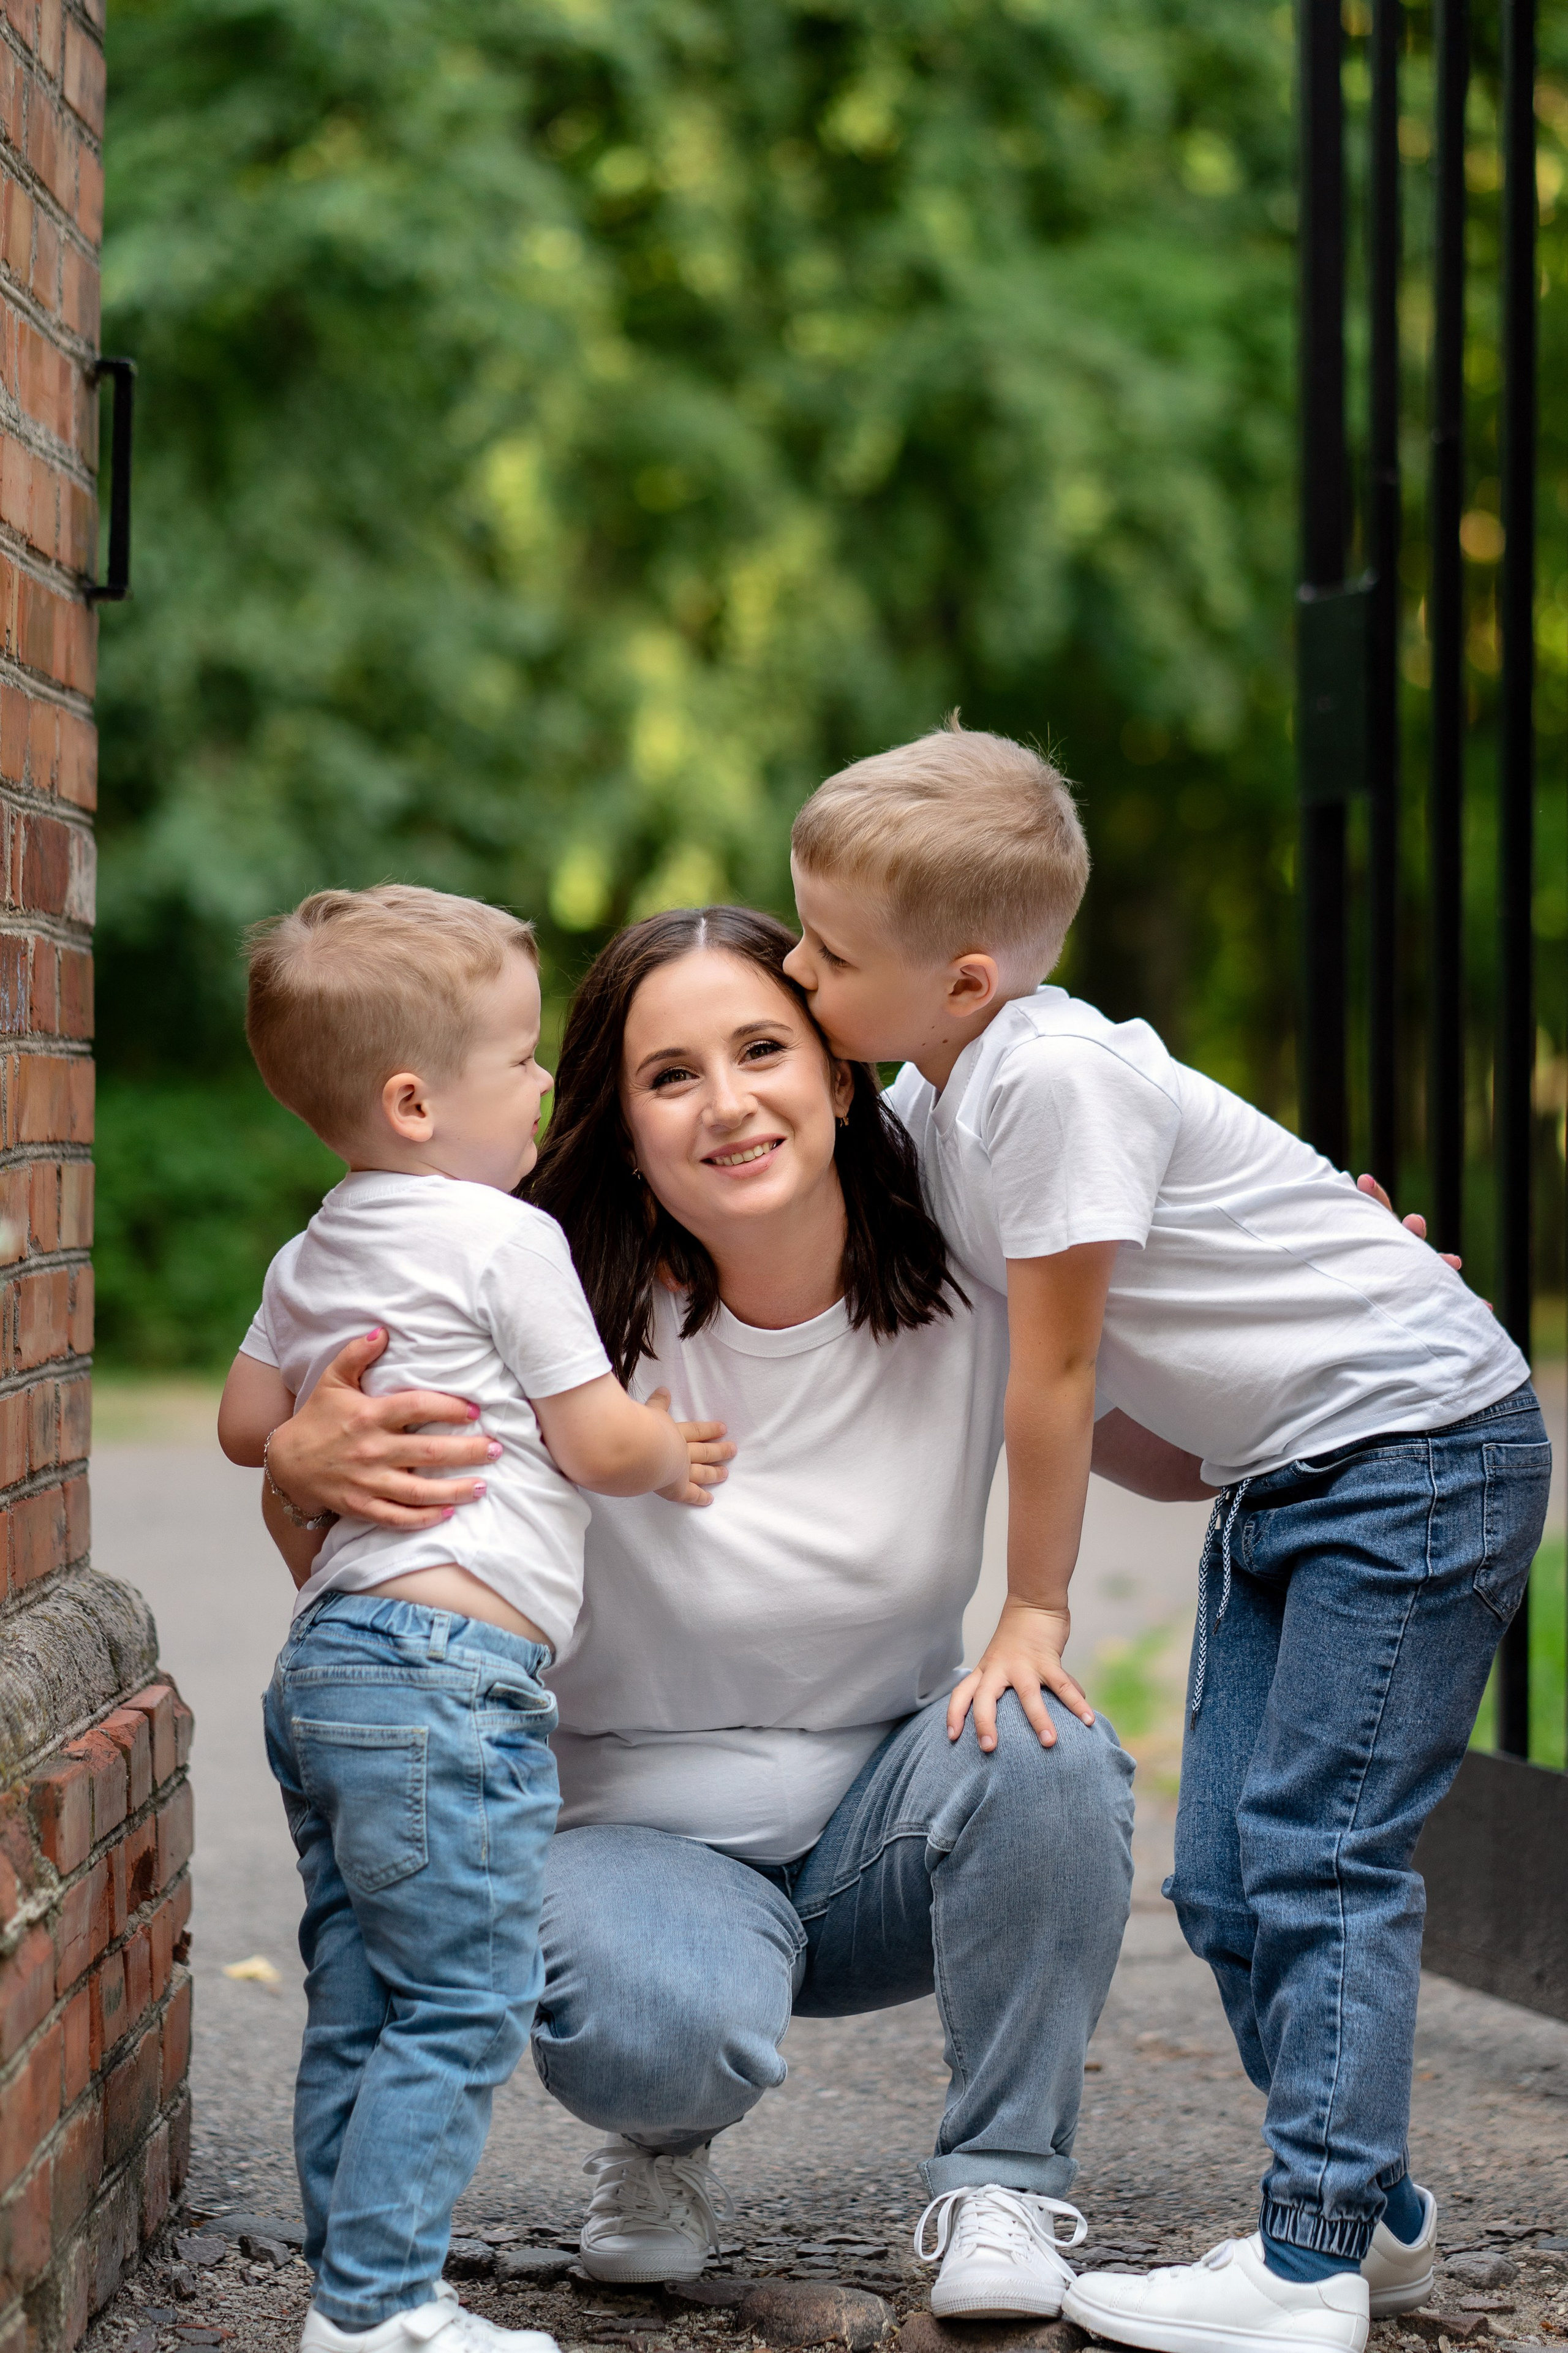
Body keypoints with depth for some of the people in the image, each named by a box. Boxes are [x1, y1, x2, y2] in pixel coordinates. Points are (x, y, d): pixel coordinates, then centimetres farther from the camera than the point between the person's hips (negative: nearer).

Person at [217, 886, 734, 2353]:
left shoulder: (314, 1254, 17)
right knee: (462, 2003, -6)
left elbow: (248, 1425, 25)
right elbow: (603, 1445, -6)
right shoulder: (506, 1241, -8)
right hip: (450, 1659, -9)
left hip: (328, 1657, 9)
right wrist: (679, 1451, 13)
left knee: (357, 2007, 11)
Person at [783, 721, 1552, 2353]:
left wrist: (1032, 1620, -10)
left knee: (1316, 1854, -13)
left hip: (1421, 1439, -9)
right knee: (1224, 1879, 7)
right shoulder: (932, 1093, 2)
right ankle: (1374, 2214, 19)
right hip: (1279, 1476, 9)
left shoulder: (1054, 1074, -26)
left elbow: (1055, 1373, -19)